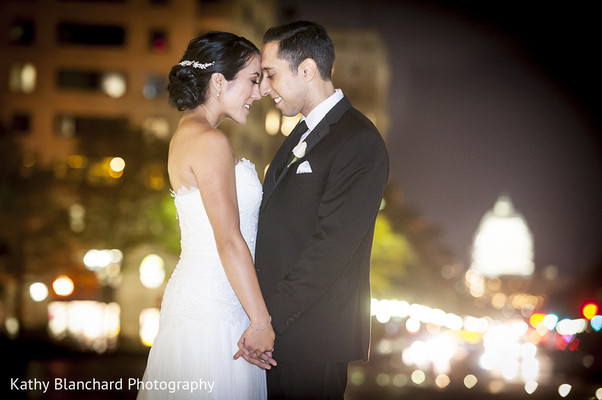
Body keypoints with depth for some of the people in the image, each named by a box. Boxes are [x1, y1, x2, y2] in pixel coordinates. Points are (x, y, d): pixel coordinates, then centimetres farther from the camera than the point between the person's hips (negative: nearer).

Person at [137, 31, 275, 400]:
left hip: (195, 297, 10)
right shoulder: (210, 142, -16)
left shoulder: (188, 133, 14)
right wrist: (261, 321, -18)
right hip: (212, 310, -10)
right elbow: (229, 241, -20)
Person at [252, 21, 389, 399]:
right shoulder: (304, 133, 17)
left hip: (313, 334, -8)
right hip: (278, 325, 9)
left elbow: (332, 245, -21)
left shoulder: (358, 142, -14)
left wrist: (268, 316, -20)